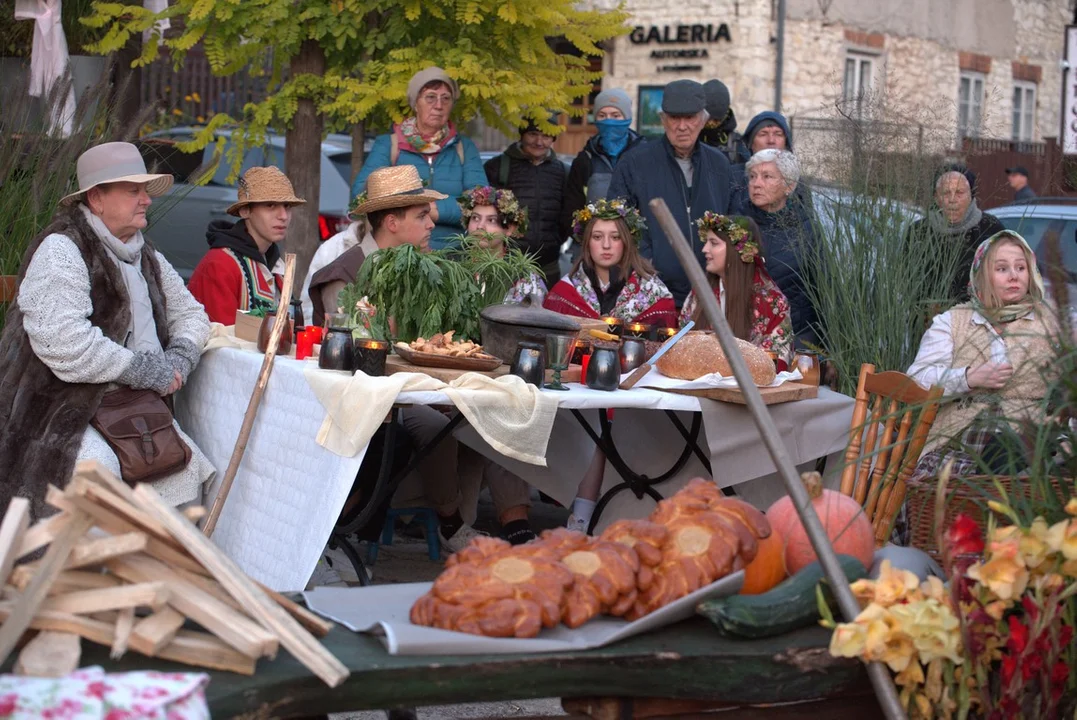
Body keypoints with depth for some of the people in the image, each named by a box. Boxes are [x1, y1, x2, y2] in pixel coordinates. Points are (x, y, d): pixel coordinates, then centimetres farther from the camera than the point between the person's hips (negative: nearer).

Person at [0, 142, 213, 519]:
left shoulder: (147, 259, 16)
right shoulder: (62, 251, -13)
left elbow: (191, 314, 25)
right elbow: (61, 340, -25)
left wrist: (180, 355, 0)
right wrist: (141, 370, -19)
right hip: (55, 411, -8)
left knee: (184, 466, -12)